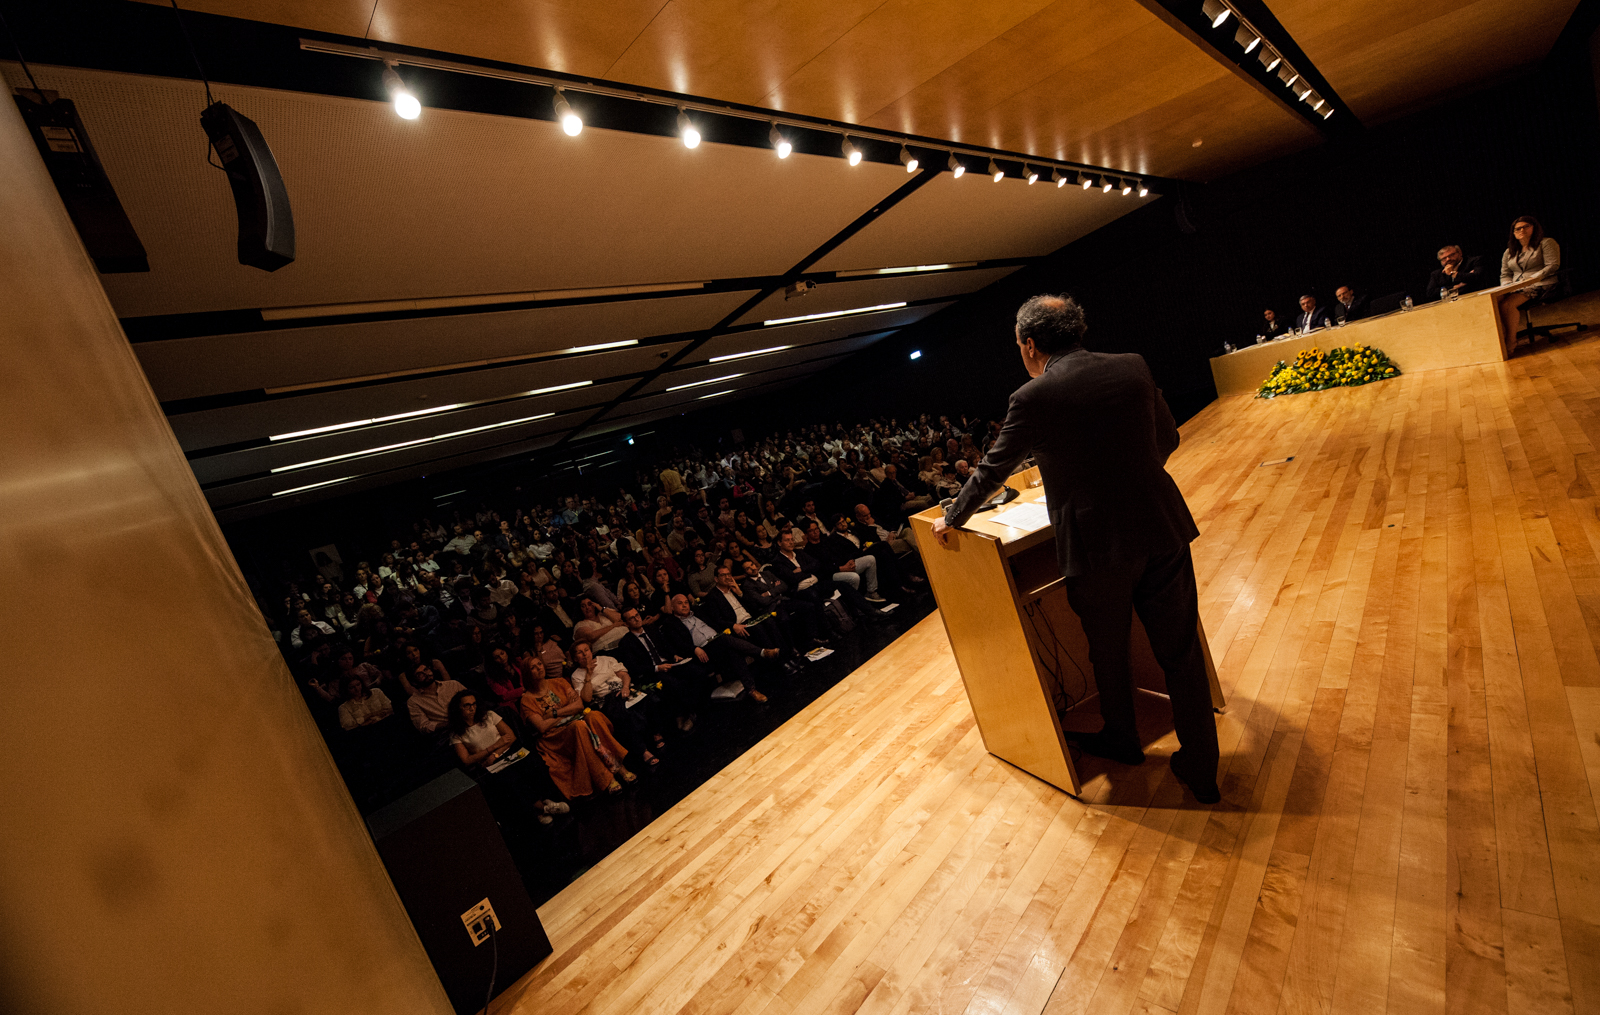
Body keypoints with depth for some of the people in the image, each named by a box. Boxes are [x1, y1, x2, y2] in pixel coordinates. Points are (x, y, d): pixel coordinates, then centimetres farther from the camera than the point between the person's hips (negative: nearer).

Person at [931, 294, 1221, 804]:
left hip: (1097, 547, -4)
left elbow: (991, 471, -2)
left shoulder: (1033, 399, -12)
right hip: (1161, 530, 4)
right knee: (1180, 652, 16)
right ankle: (1201, 770, 30)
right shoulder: (1133, 367, 1)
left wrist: (951, 519, 14)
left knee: (1108, 654, 21)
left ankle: (1121, 739, 46)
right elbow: (1168, 440, 13)